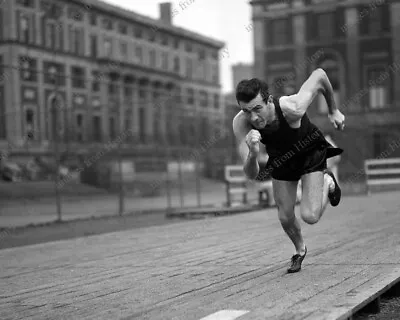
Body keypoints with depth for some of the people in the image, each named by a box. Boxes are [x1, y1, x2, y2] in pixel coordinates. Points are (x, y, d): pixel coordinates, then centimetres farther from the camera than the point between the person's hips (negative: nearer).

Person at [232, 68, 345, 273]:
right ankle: (300, 250, 41)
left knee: (310, 216, -16)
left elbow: (319, 74, -23)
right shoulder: (240, 124, -33)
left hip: (310, 154, -3)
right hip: (280, 159, 3)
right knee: (285, 217, 7)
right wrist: (253, 154, -55)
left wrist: (333, 111, -9)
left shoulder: (293, 108, -42)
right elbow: (252, 175, -32)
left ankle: (327, 182, 17)